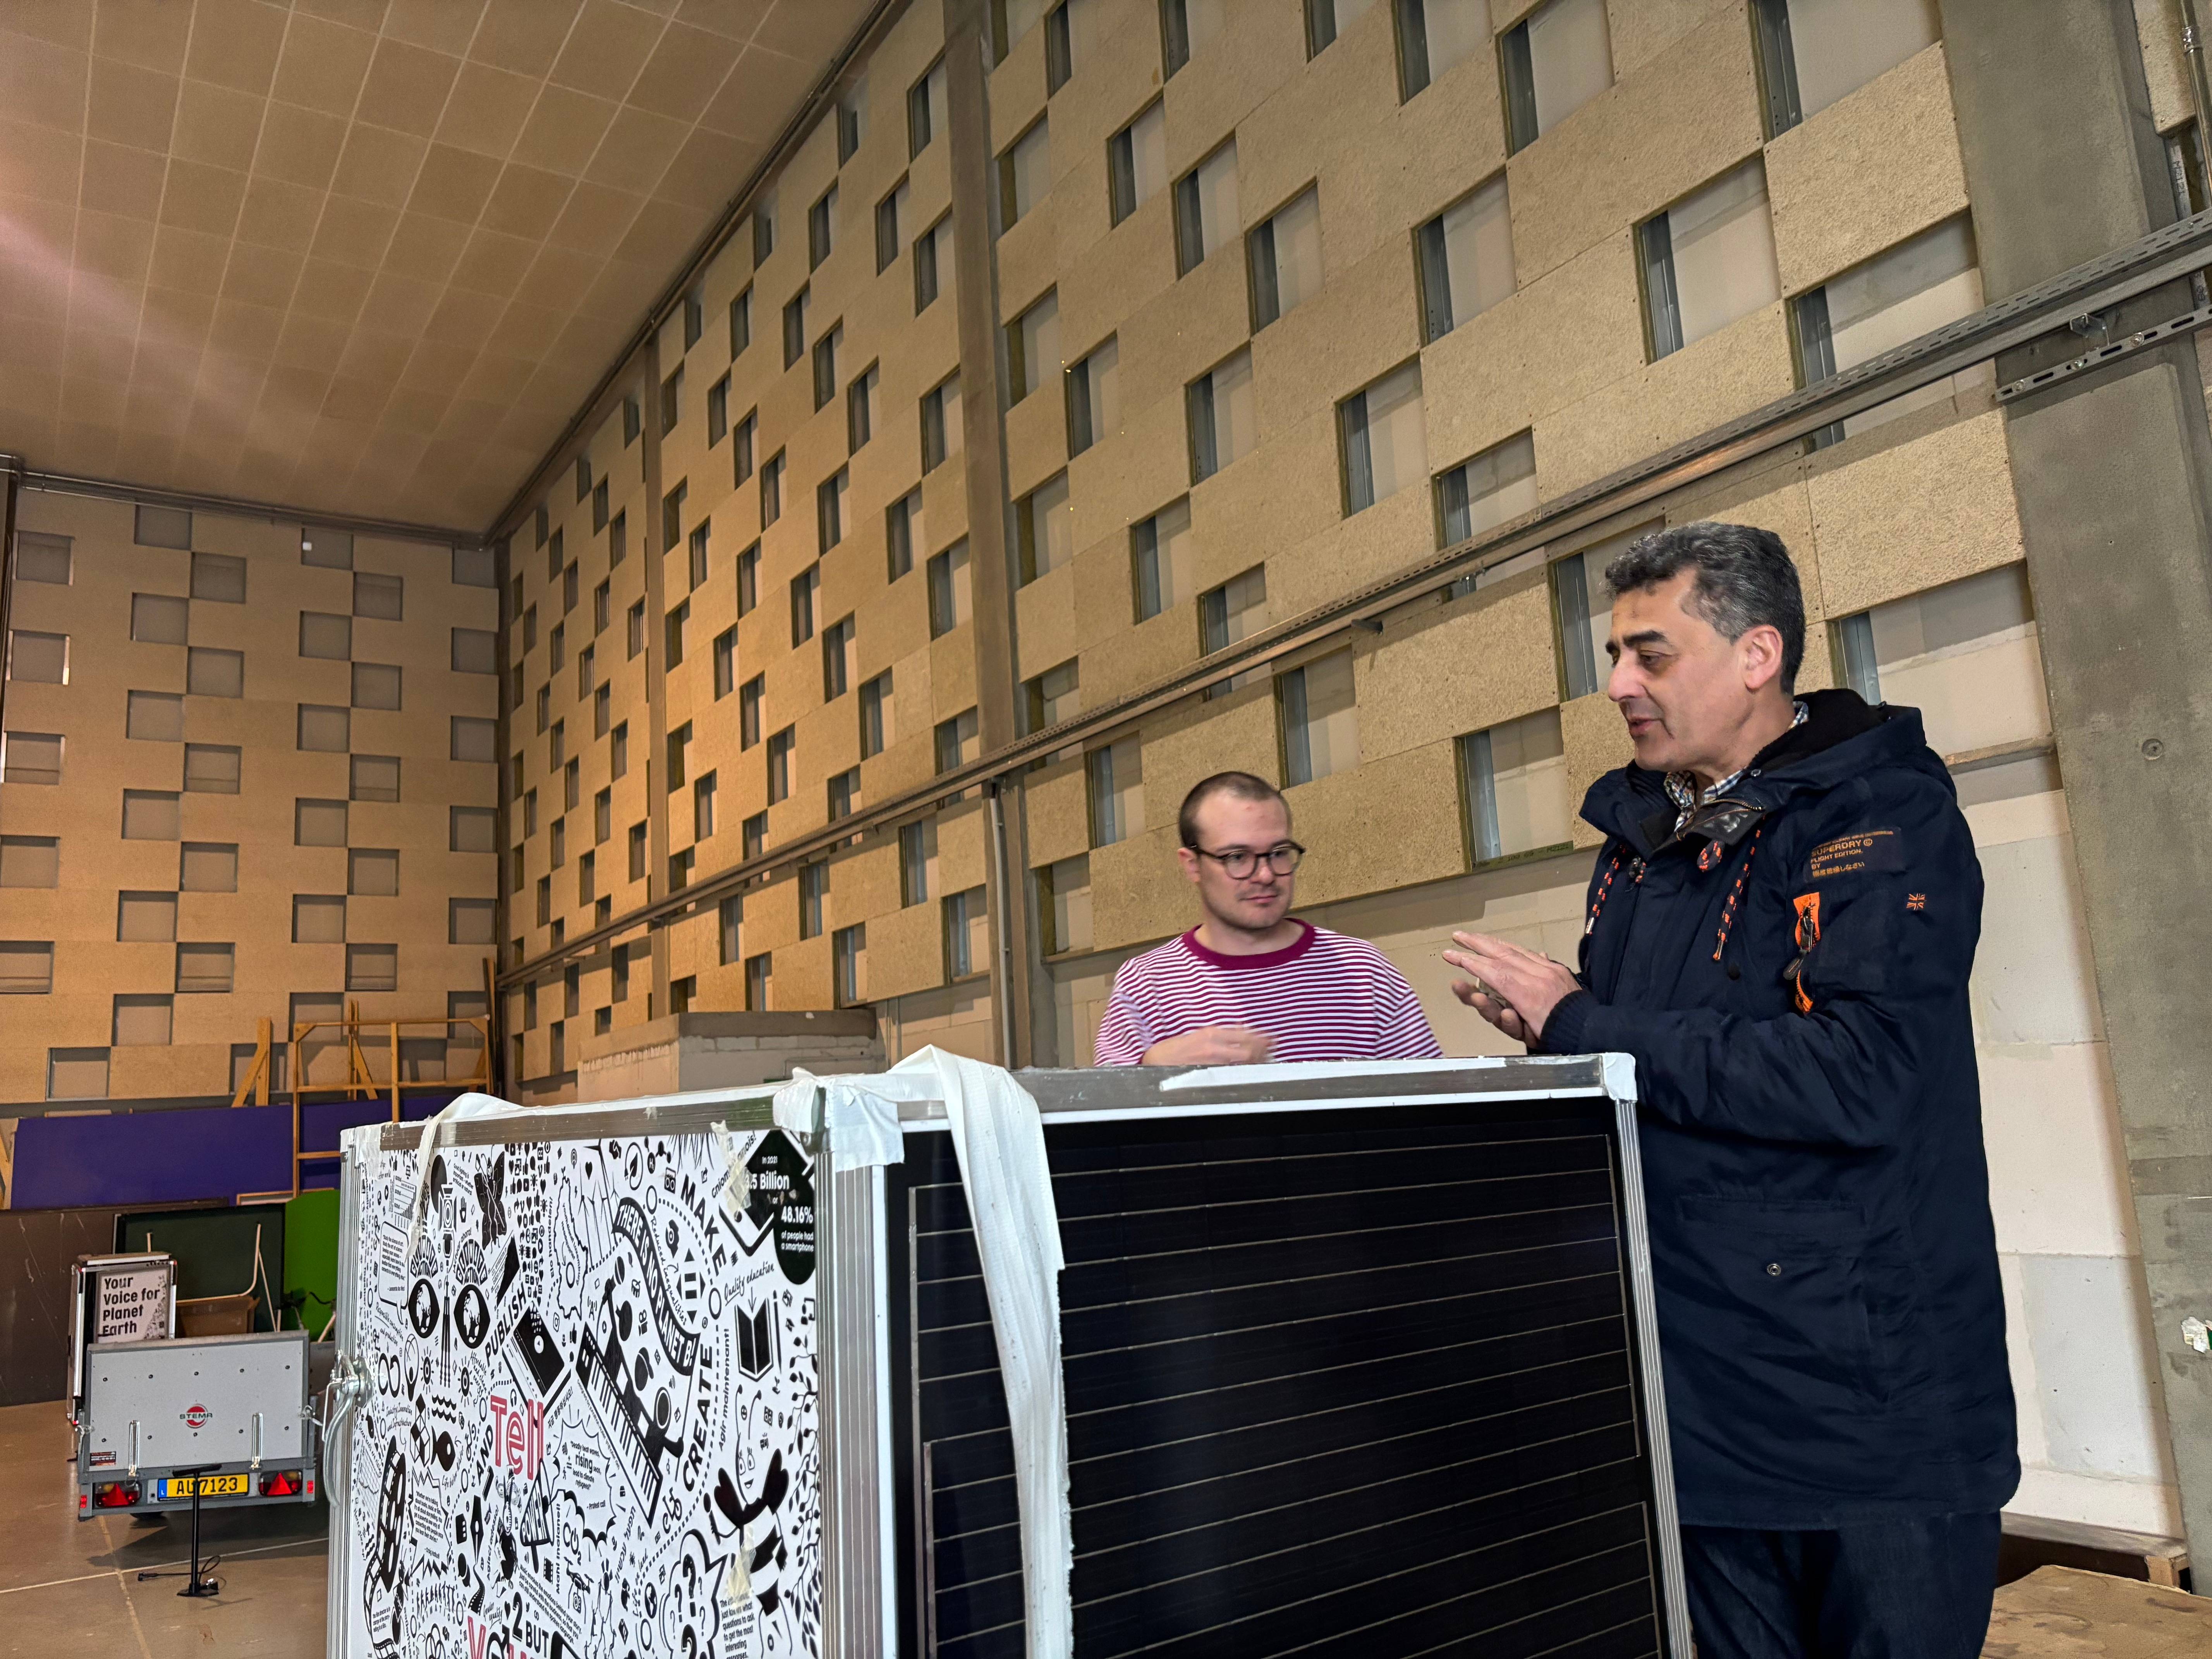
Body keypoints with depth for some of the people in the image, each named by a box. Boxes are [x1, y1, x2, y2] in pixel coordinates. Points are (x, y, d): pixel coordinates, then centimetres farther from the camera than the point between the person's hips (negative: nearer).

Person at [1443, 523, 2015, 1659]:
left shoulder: (1884, 814, -12)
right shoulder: (1639, 841, 10)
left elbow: (1853, 1079, -26)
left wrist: (1577, 1026, -18)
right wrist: (1549, 1030, -3)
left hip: (1877, 1404, -6)